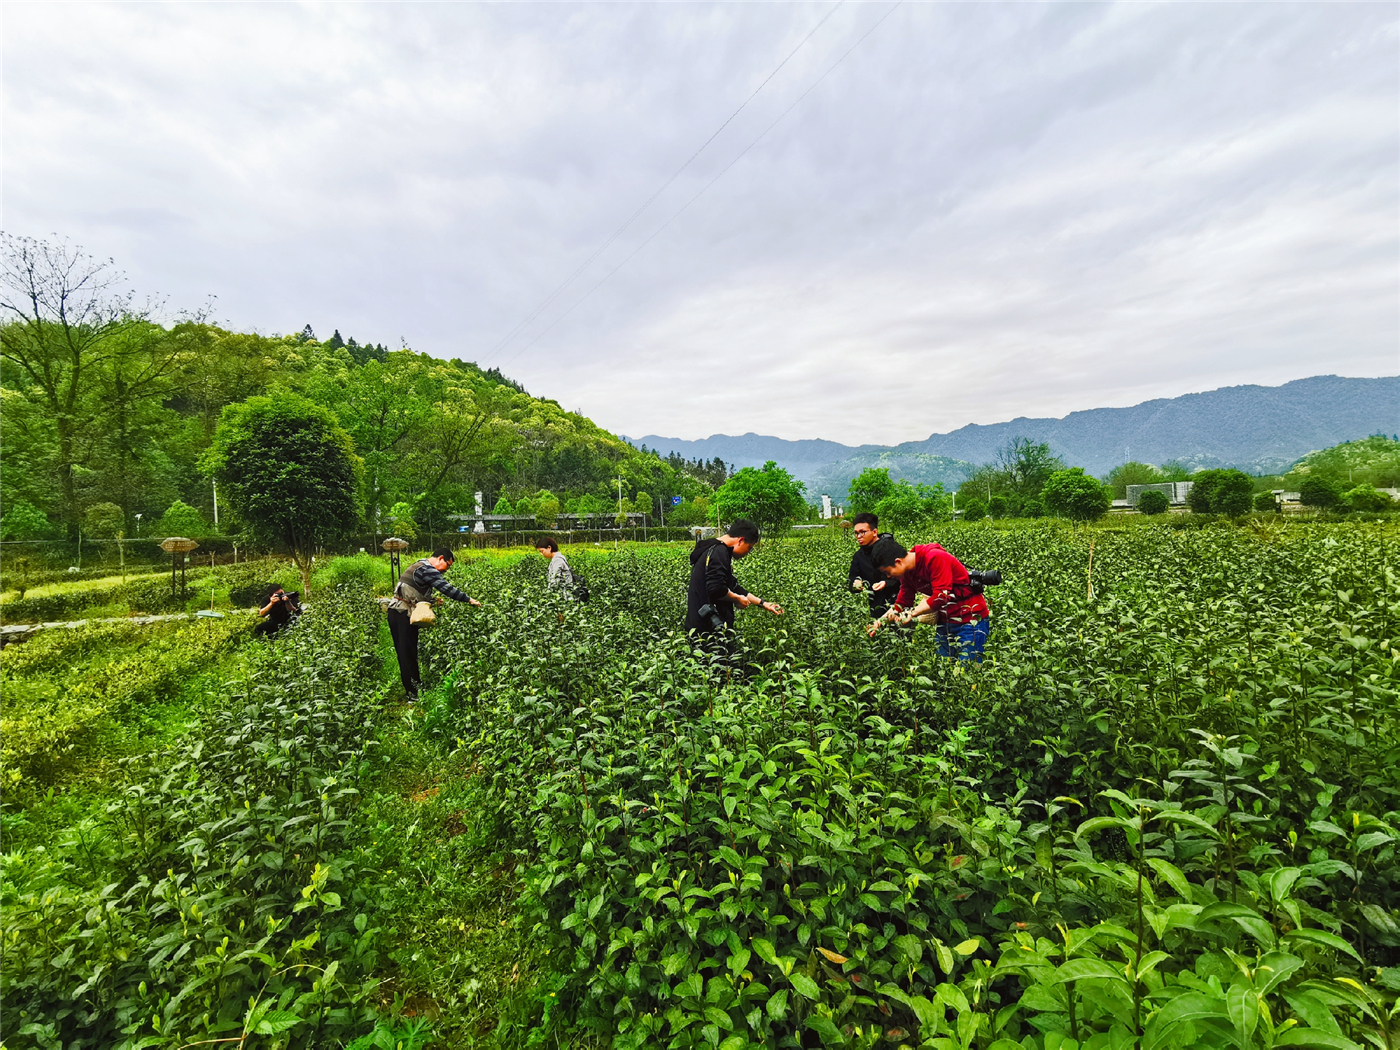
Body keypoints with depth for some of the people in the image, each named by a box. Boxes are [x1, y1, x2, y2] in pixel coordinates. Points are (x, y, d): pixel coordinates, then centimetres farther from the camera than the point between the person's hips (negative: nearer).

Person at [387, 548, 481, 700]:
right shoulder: (428, 570, -16)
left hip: (397, 612, 10)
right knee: (409, 654, -4)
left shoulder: (420, 565, 16)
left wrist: (432, 600, 13)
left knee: (404, 653, 14)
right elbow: (447, 589, -24)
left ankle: (410, 689, 23)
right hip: (404, 615, -10)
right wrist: (469, 600, -18)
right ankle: (414, 694, 1)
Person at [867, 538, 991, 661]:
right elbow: (902, 602, 8)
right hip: (945, 622, 8)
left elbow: (941, 596, -27)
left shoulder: (935, 558, -22)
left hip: (971, 619, -8)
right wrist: (881, 621, -5)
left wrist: (912, 613, -25)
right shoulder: (907, 572, 3)